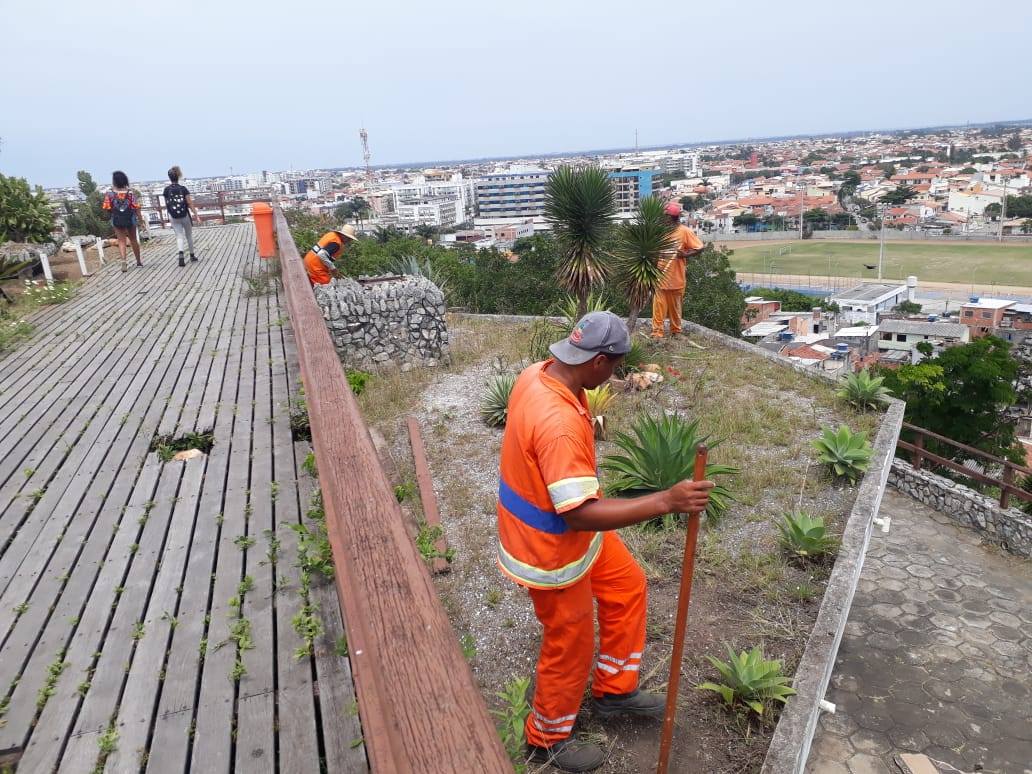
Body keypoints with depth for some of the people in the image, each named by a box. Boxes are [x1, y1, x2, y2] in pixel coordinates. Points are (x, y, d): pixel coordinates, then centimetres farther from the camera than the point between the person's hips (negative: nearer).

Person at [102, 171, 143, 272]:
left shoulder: (110, 194, -10)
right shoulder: (130, 193, -9)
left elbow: (107, 208, -10)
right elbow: (136, 207, -11)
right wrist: (140, 220, -5)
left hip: (117, 221, -1)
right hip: (130, 219, 1)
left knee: (121, 241, 6)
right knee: (133, 240, 16)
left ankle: (124, 261, -14)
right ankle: (139, 261, 25)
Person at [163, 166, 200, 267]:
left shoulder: (167, 190, -5)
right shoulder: (183, 189, -10)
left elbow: (166, 205, 4)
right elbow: (190, 204, -12)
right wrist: (196, 215, -9)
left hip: (173, 217, 1)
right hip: (185, 215, -1)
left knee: (179, 235, 2)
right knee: (189, 235, 16)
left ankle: (181, 253, -23)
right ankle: (192, 255, 28)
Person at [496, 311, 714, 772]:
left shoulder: (539, 374, -8)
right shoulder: (559, 424, -39)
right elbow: (579, 514, -39)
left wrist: (586, 427, 30)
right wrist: (666, 502, -39)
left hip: (566, 528, 9)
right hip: (549, 548, -9)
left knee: (626, 585, 23)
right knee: (569, 645, 13)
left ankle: (614, 690, 42)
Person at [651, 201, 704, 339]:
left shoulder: (685, 231, -5)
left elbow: (700, 248, -4)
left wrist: (686, 254, -16)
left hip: (676, 277, -2)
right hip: (660, 276, 2)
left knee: (675, 307, 10)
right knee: (659, 306, -2)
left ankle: (676, 332, 24)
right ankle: (657, 333, 0)